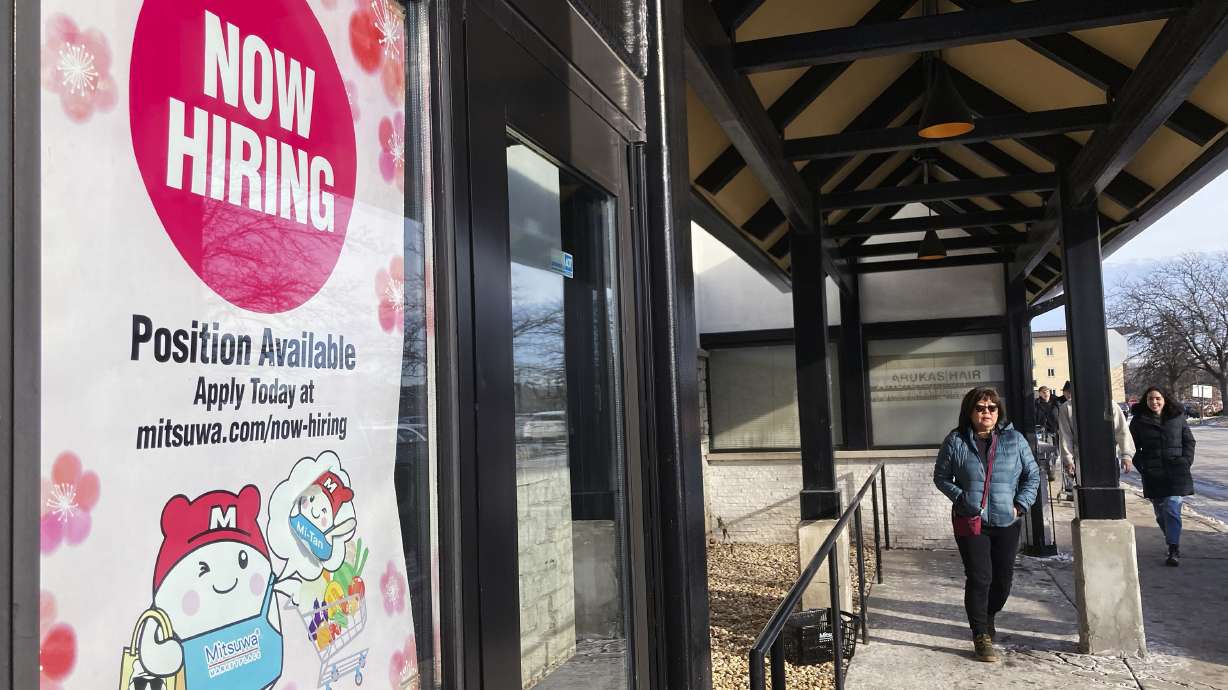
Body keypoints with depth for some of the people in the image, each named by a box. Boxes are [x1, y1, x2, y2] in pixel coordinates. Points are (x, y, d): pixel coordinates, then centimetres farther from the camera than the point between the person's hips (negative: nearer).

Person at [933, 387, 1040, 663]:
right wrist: (961, 497, -11)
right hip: (970, 522, -3)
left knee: (1003, 578, 11)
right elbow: (941, 477, 3)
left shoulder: (1014, 439, 1)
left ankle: (987, 617, 37)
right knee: (979, 578, -7)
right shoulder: (955, 441, -3)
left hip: (1006, 522, 3)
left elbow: (1032, 475, 8)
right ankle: (982, 636, 4)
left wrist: (1021, 504, -4)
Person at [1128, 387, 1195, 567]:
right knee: (1161, 512, 8)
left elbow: (1189, 441, 12)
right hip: (1152, 475, 1)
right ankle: (1174, 544, 28)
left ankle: (1173, 550, -9)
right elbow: (1133, 446, 8)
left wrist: (1186, 462, 0)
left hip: (1176, 471, -1)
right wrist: (1142, 467, -1)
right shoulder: (1139, 421, 3)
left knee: (1172, 508, -11)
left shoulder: (1177, 417, 4)